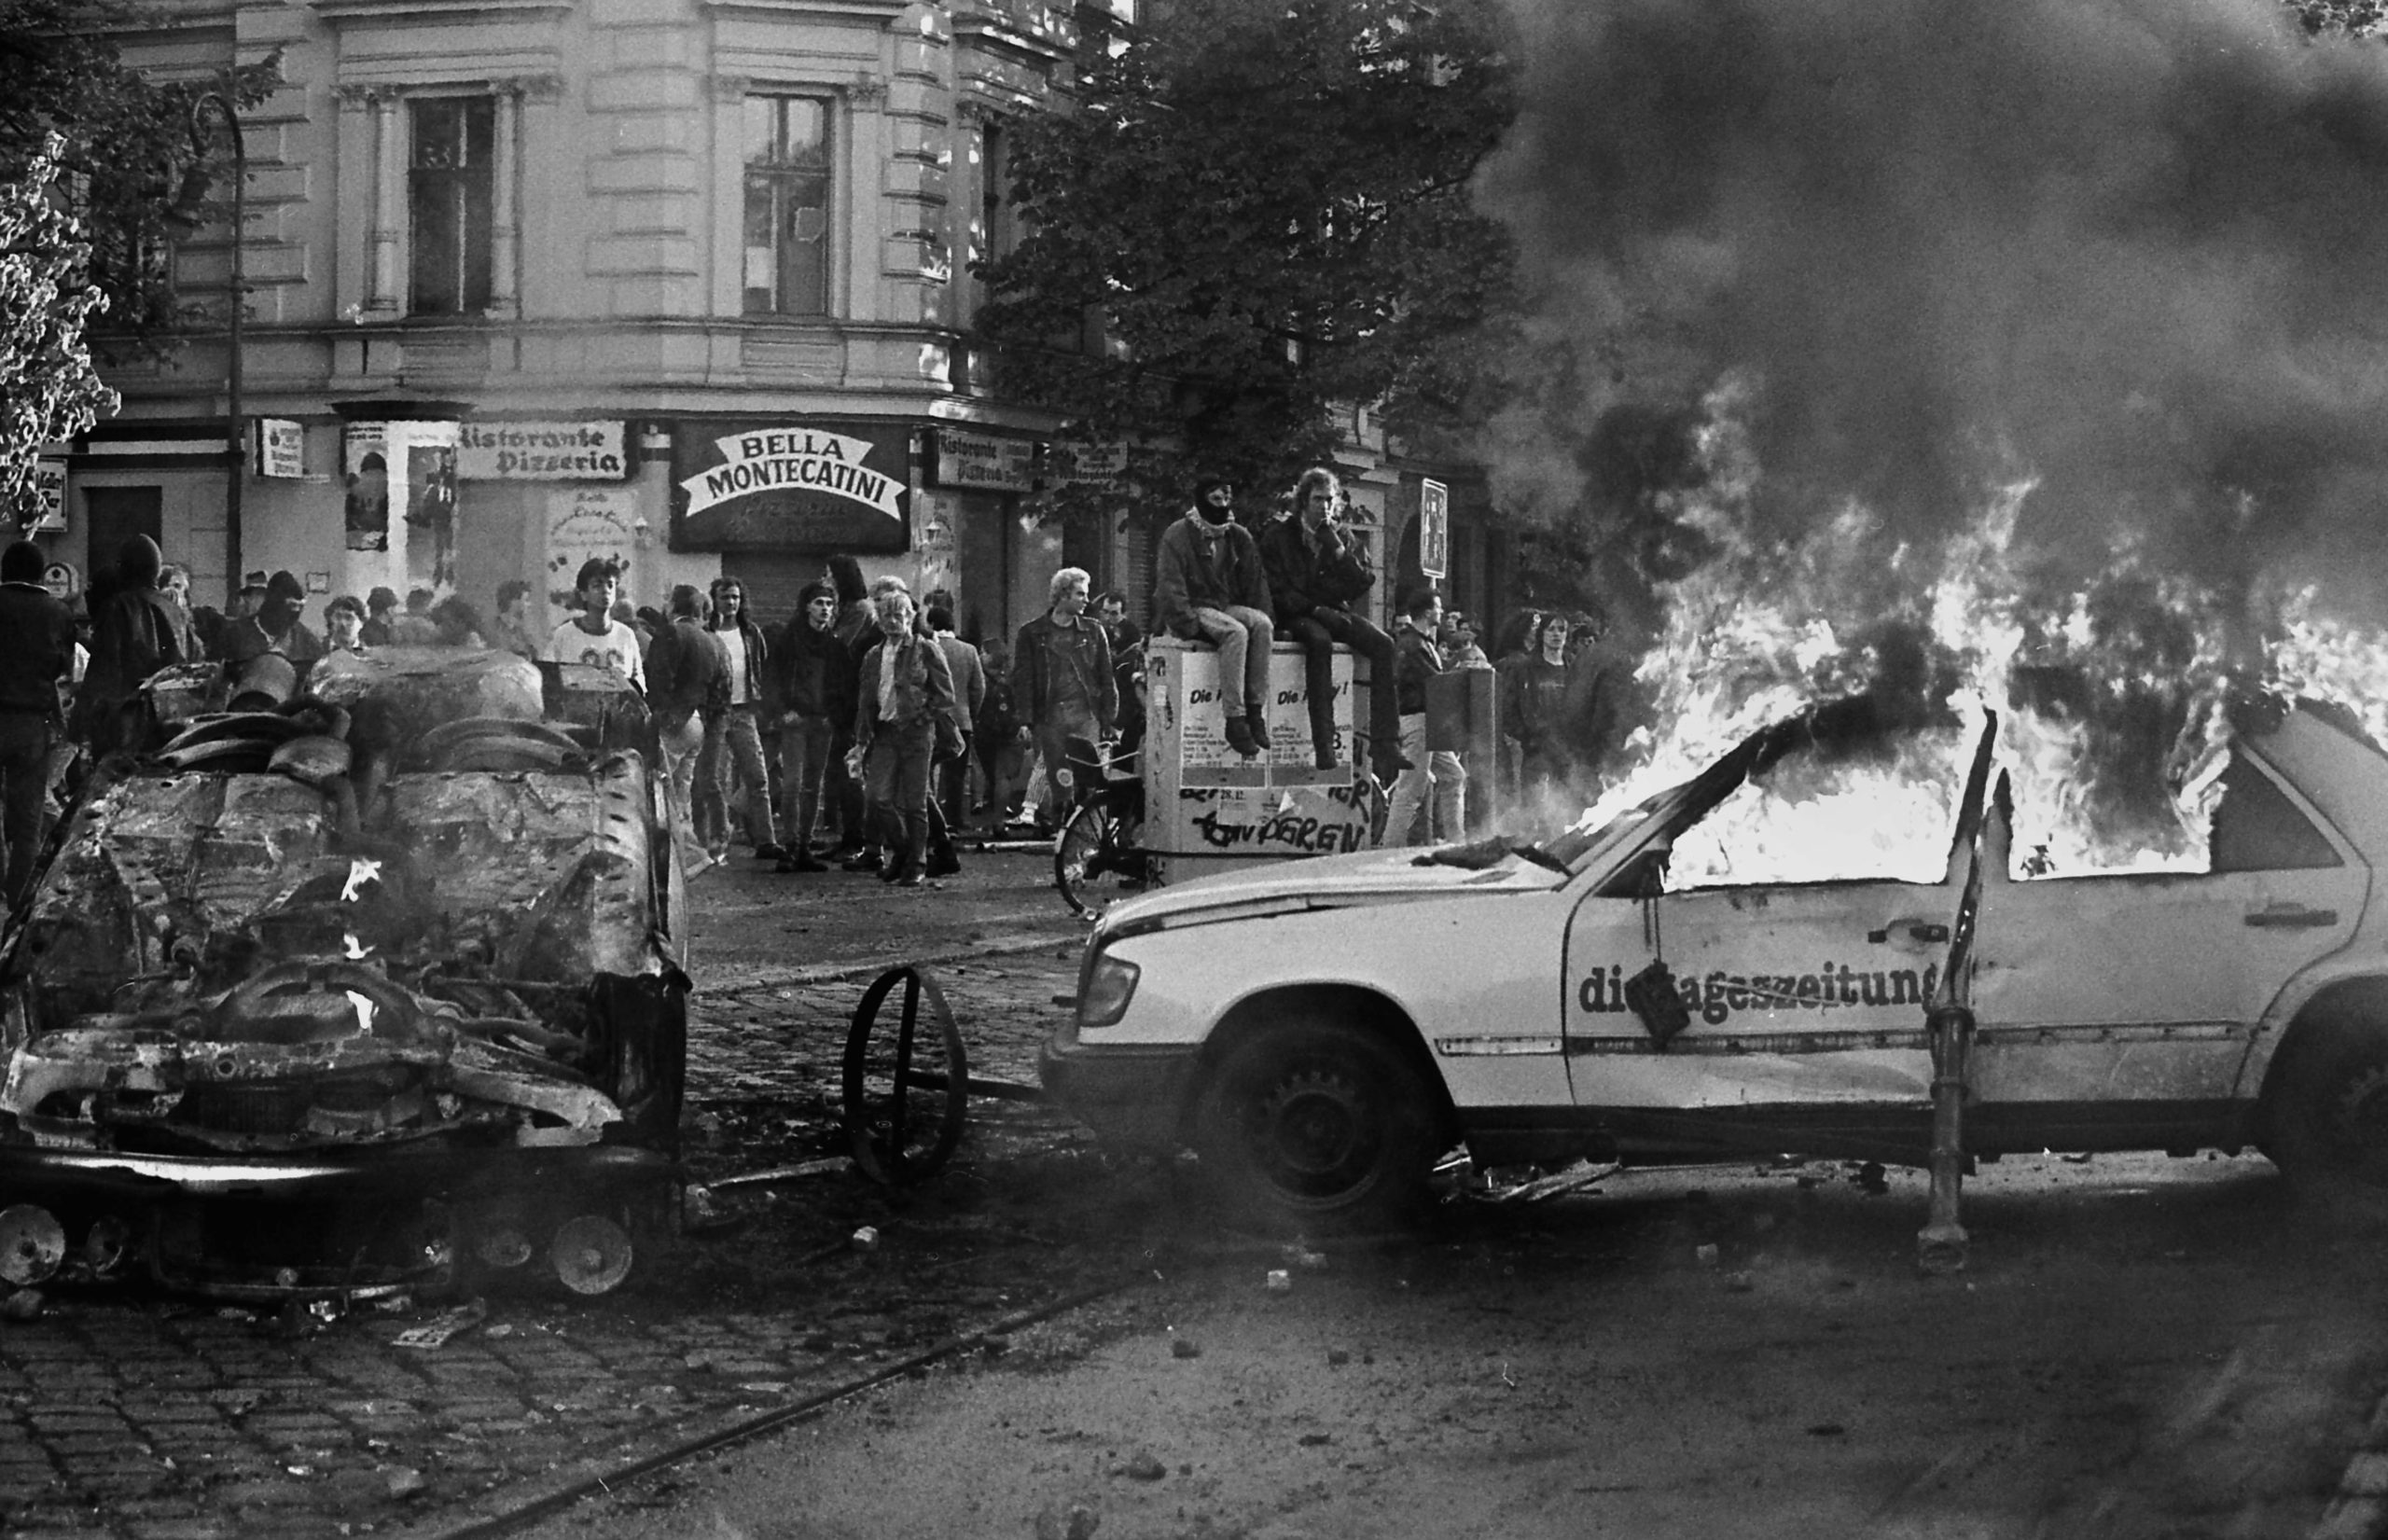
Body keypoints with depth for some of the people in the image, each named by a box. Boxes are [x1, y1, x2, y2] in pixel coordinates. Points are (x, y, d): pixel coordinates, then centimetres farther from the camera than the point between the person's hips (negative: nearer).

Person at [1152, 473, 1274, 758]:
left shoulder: (1239, 537, 11)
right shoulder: (1178, 534, -6)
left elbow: (1255, 582, 12)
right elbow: (1170, 586, -13)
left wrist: (1261, 620, -2)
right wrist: (1189, 625, -23)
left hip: (1226, 606, 6)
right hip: (1193, 609, -6)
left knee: (1262, 625, -27)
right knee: (1235, 632, -34)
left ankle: (1256, 711, -28)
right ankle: (1235, 720, -37)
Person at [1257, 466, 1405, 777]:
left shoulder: (1343, 538, 14)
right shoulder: (1278, 536, 1)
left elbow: (1364, 582, 5)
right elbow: (1277, 590, -6)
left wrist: (1336, 549, -8)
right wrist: (1316, 609, -17)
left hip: (1334, 612, 4)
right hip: (1296, 615, -4)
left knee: (1382, 644, -23)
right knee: (1320, 641, -38)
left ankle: (1385, 746, -27)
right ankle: (1324, 749, -42)